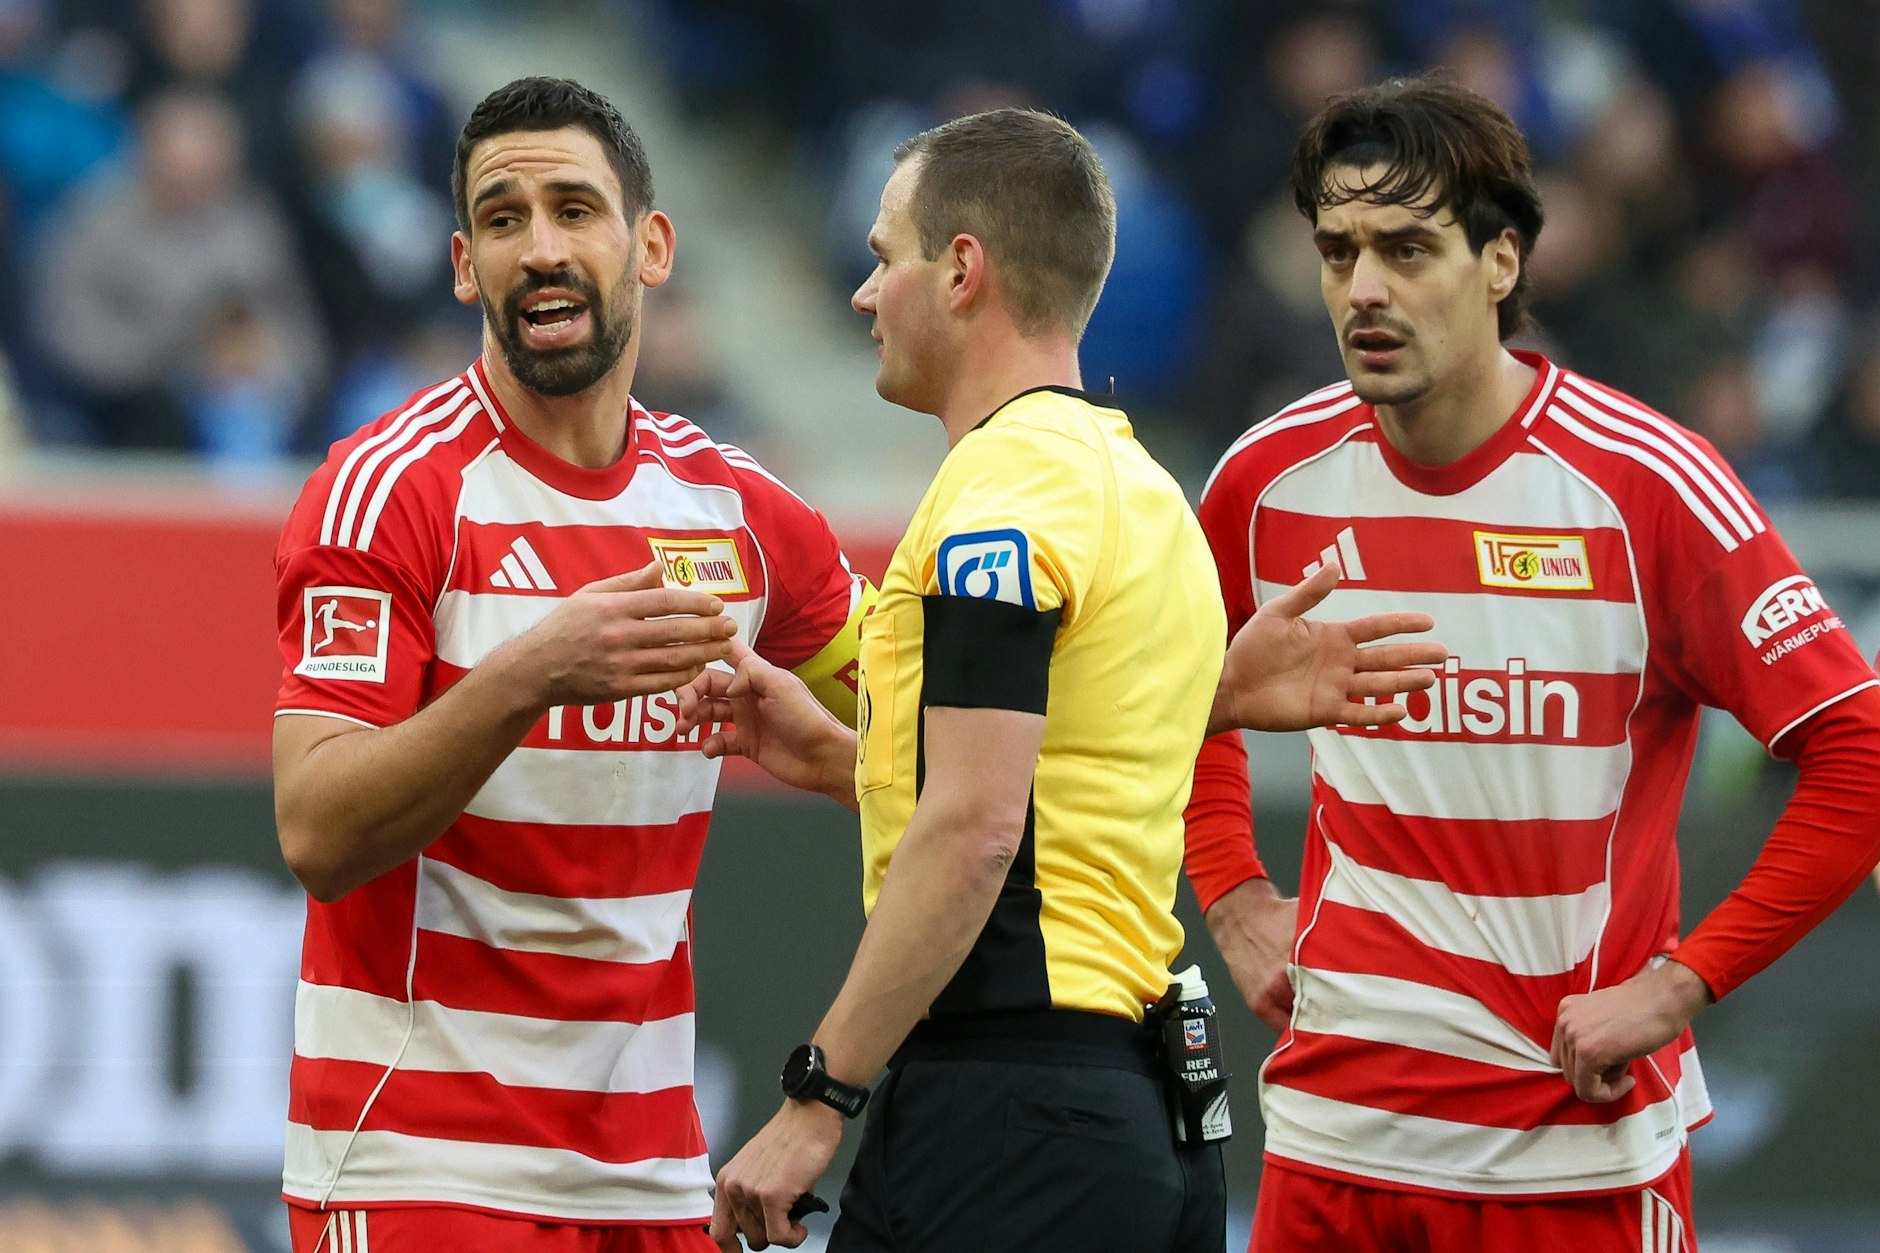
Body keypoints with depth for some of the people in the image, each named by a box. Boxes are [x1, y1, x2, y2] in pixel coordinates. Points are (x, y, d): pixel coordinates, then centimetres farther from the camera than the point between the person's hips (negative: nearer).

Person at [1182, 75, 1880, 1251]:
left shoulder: (1645, 484, -12)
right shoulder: (1272, 480, 1)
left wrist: (1678, 987, -14)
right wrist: (1233, 900, 9)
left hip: (1578, 1146, -4)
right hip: (1332, 1125, 4)